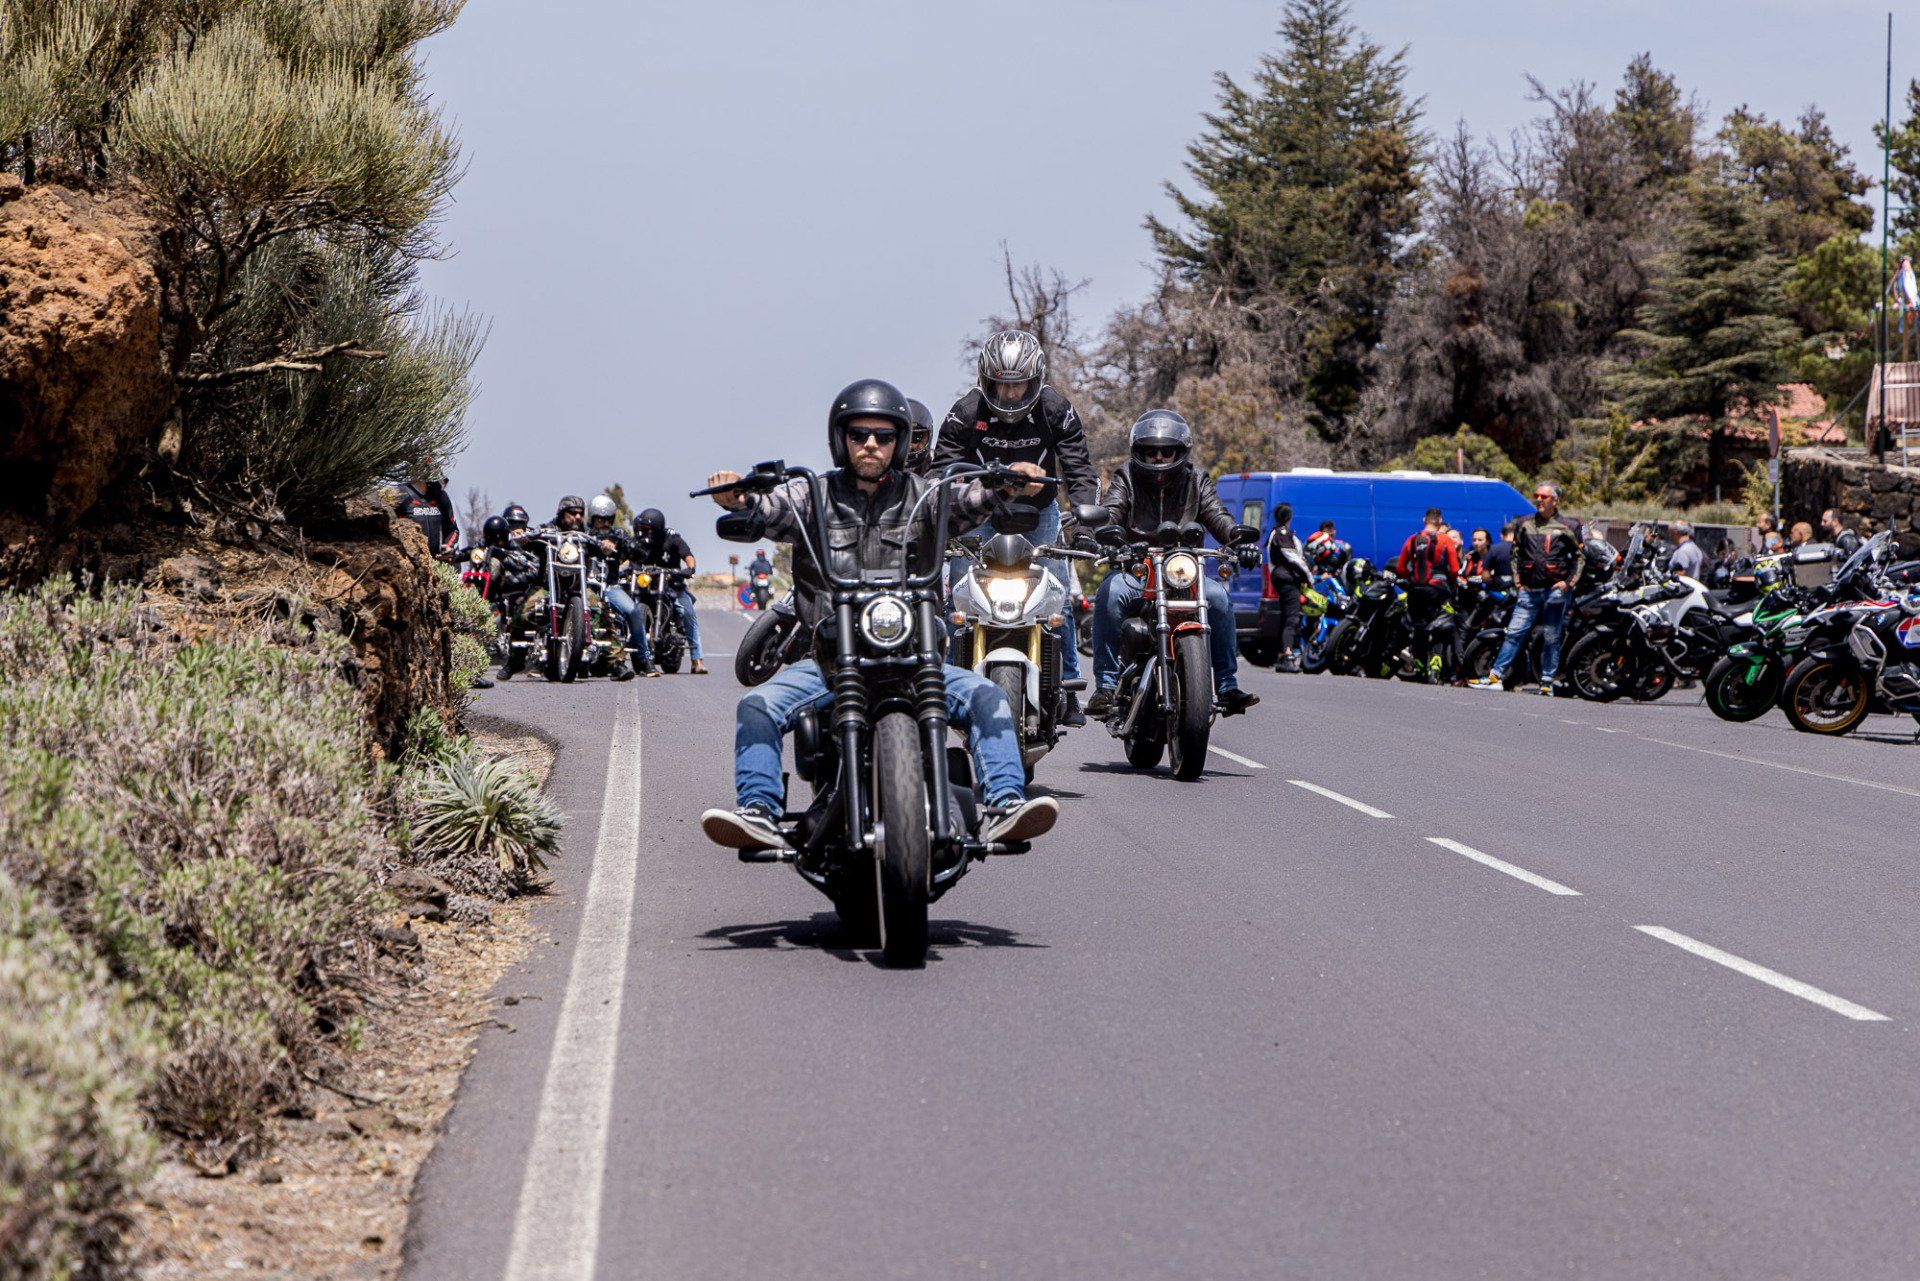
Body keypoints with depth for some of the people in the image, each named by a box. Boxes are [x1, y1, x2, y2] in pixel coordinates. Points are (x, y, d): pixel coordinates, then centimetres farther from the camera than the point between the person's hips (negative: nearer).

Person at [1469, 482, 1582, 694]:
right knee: (1514, 632, -3)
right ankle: (1495, 676, -5)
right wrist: (1517, 580, 10)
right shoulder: (1525, 524, 12)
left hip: (1555, 590, -2)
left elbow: (1579, 557, 8)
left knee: (1551, 638, 2)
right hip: (1529, 589, 2)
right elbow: (1515, 553, 21)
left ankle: (1547, 681, 9)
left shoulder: (1568, 527, 3)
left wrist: (1569, 583, -3)